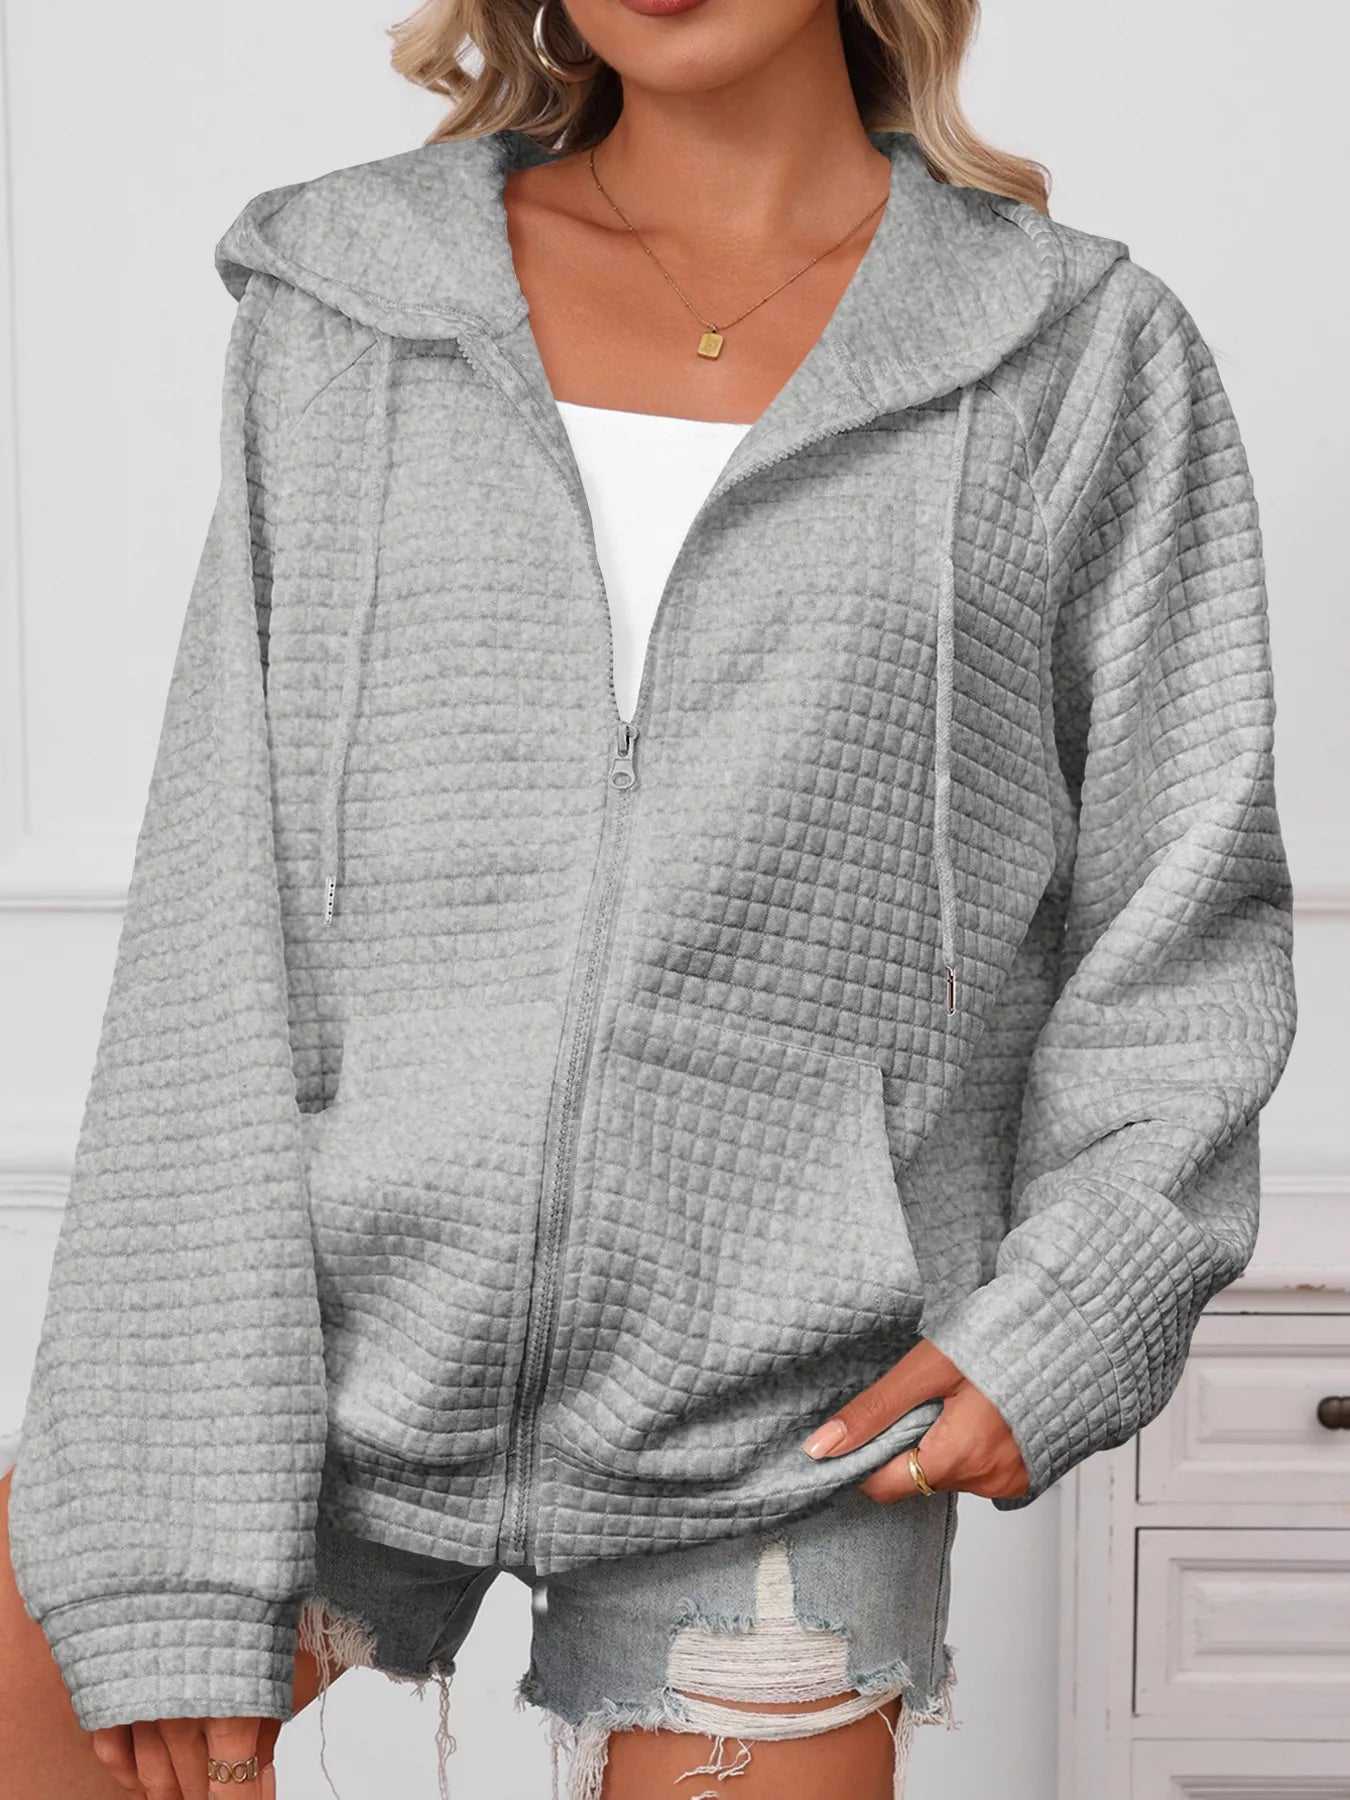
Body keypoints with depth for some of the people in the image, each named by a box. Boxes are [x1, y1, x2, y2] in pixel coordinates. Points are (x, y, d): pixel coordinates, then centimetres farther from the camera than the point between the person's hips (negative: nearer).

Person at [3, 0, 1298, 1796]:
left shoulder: (1085, 360, 2)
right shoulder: (343, 318, 5)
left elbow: (1184, 920, 8)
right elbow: (219, 936, 0)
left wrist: (1080, 1301, -9)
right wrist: (171, 1564, -6)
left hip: (780, 1434, -1)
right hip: (313, 1361, 2)